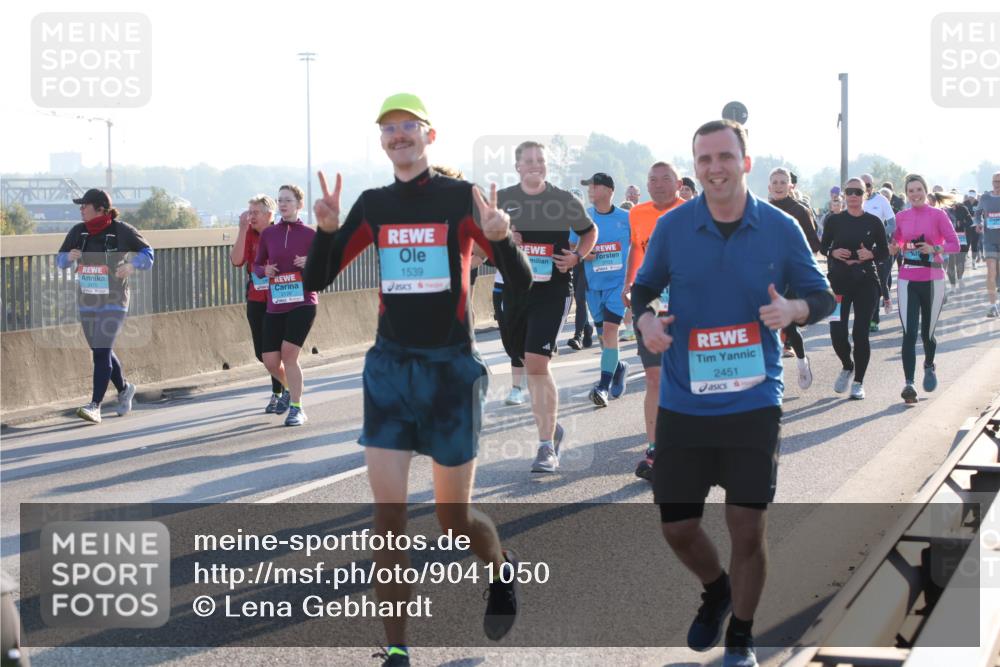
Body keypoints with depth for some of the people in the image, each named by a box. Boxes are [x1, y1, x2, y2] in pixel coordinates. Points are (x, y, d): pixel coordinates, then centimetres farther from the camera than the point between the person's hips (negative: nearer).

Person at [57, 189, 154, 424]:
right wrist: (69, 257, -15)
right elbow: (60, 259, 9)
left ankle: (95, 406, -15)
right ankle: (124, 389, 39)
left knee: (101, 352, -14)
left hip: (113, 302, -5)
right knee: (101, 352, 15)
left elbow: (146, 251, 1)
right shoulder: (78, 231, 3)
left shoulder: (121, 231, -9)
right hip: (86, 302, 6)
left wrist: (132, 265, -19)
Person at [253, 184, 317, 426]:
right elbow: (257, 265, 16)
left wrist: (310, 263, -15)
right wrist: (264, 270, -6)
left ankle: (296, 408, -4)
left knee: (288, 352, -18)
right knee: (270, 361, 1)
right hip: (275, 306, 4)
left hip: (302, 303, -4)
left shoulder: (309, 234, -1)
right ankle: (291, 389, 34)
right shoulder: (268, 234, 7)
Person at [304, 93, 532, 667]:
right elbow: (317, 280, 5)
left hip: (452, 369, -3)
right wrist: (327, 229, -13)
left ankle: (503, 570, 39)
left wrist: (500, 238, -29)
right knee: (389, 513, -3)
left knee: (455, 518, 5)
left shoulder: (461, 197, -6)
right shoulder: (373, 205, 5)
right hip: (389, 367, 3)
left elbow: (521, 284, -9)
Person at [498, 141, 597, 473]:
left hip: (552, 291, -4)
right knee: (530, 364, 13)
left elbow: (590, 231, 16)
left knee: (537, 363, -15)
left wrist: (577, 256, -3)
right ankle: (550, 428, 33)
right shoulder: (501, 200, 5)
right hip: (514, 289, 4)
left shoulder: (565, 201, 0)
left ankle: (547, 447, -10)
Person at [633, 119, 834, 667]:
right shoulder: (672, 227, -3)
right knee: (676, 526, 7)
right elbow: (643, 288, 9)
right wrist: (644, 318, -14)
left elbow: (822, 297, 3)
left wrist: (794, 309, -20)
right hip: (683, 403, 1)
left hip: (753, 402, -1)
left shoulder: (780, 228, -5)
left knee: (748, 529, 0)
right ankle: (717, 592, 41)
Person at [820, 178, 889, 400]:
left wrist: (871, 254, -13)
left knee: (861, 333, -3)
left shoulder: (873, 222, 3)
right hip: (839, 280, 0)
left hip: (866, 282, 0)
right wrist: (833, 252, -11)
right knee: (837, 332, -6)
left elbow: (884, 251, 7)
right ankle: (847, 366, 25)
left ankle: (858, 381, 10)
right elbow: (823, 246, 10)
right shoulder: (834, 220, 3)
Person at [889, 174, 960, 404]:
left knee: (927, 332, 10)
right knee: (909, 334, -10)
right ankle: (909, 384, -11)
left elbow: (955, 244, -6)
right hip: (908, 281, 1)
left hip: (932, 281, -1)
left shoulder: (938, 215, -4)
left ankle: (929, 366, 42)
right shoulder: (902, 217, 6)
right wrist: (894, 248, -5)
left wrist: (934, 249, -22)